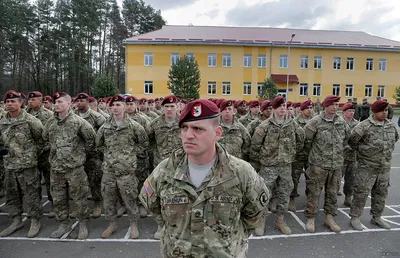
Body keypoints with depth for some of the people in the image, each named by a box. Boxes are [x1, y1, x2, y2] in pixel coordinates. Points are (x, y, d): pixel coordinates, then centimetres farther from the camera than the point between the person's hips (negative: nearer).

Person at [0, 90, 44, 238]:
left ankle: (35, 222, 19)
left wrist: (33, 154, -2)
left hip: (27, 165, -6)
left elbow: (41, 139, -5)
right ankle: (17, 221, 34)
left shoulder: (30, 120, -12)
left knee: (31, 195, 3)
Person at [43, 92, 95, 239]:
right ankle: (64, 224, 33)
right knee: (58, 199, 15)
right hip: (56, 167, 6)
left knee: (80, 198, 5)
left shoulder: (78, 121, -12)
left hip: (74, 167, -5)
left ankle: (83, 225, 23)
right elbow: (45, 138, 20)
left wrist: (87, 152, 3)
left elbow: (91, 137, -7)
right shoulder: (51, 122, 5)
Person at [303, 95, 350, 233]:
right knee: (314, 192, 3)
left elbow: (346, 138, 20)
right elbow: (306, 139, -6)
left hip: (337, 164, 5)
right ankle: (310, 218, 18)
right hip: (318, 164, -5)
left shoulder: (342, 122, 5)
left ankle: (329, 218, 31)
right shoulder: (315, 122, -11)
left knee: (332, 192, 15)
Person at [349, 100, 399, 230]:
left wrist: (387, 150, 18)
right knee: (361, 192, -1)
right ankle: (355, 217, 13)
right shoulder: (365, 126, -16)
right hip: (367, 167, -6)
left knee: (381, 193, 16)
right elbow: (352, 141, -12)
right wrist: (362, 151, 0)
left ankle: (376, 217, 33)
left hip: (385, 167, 6)